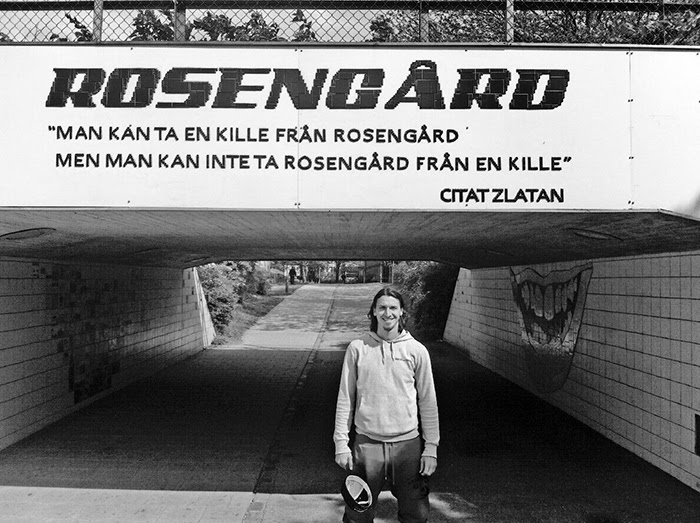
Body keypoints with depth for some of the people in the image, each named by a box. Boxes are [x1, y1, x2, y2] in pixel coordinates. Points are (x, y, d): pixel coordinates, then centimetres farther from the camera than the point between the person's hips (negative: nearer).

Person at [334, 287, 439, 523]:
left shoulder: (417, 350, -1)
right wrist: (341, 442, -2)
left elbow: (428, 402, 3)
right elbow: (345, 399, 2)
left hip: (407, 443, 1)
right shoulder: (357, 348, -2)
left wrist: (431, 447, 0)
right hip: (366, 442, 0)